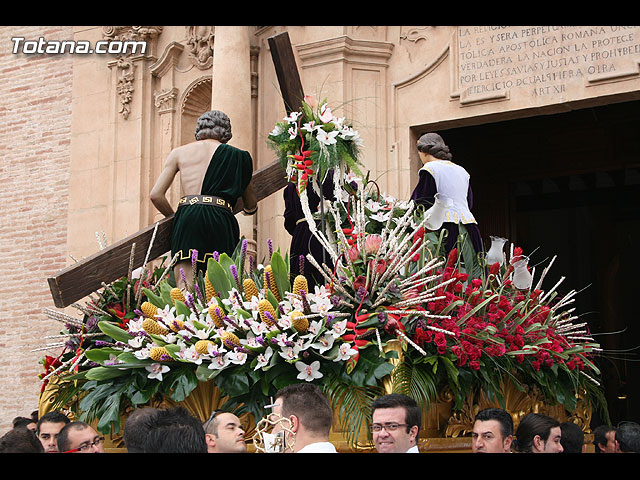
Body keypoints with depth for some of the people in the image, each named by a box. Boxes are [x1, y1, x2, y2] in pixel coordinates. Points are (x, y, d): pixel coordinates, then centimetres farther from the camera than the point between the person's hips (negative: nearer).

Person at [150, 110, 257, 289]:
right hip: (221, 218, 0)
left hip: (188, 216, 0)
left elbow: (156, 195, 13)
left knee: (184, 286, -11)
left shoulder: (179, 152, 19)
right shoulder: (237, 156, 20)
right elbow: (250, 206, 29)